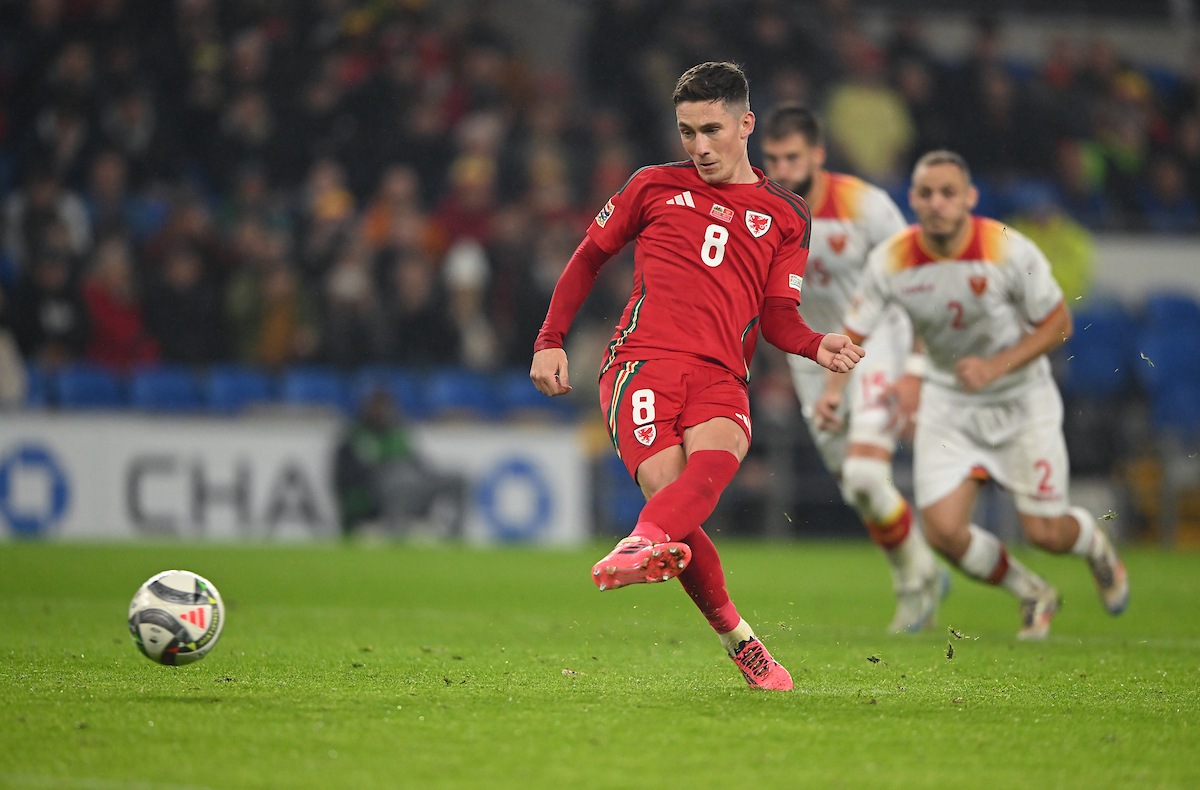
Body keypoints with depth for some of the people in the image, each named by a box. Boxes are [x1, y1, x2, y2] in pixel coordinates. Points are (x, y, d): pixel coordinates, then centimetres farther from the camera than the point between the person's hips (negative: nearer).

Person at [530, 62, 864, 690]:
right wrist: (549, 342, 20)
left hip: (722, 375, 1)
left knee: (715, 459, -34)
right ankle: (737, 638, -13)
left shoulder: (786, 216, 20)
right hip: (643, 358, -1)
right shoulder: (655, 187, 19)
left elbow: (777, 316, 17)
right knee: (669, 489, -24)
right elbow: (589, 257, 27)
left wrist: (816, 346, -5)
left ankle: (642, 545, -60)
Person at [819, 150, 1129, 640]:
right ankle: (1033, 595, 19)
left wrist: (996, 366, -25)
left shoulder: (1010, 251, -23)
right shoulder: (890, 261, -16)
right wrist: (834, 387, -26)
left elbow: (1058, 325, -12)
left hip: (1021, 401, -2)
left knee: (1045, 533, -5)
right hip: (947, 403, 2)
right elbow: (854, 332, -7)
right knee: (944, 532, -11)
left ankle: (1093, 542, 36)